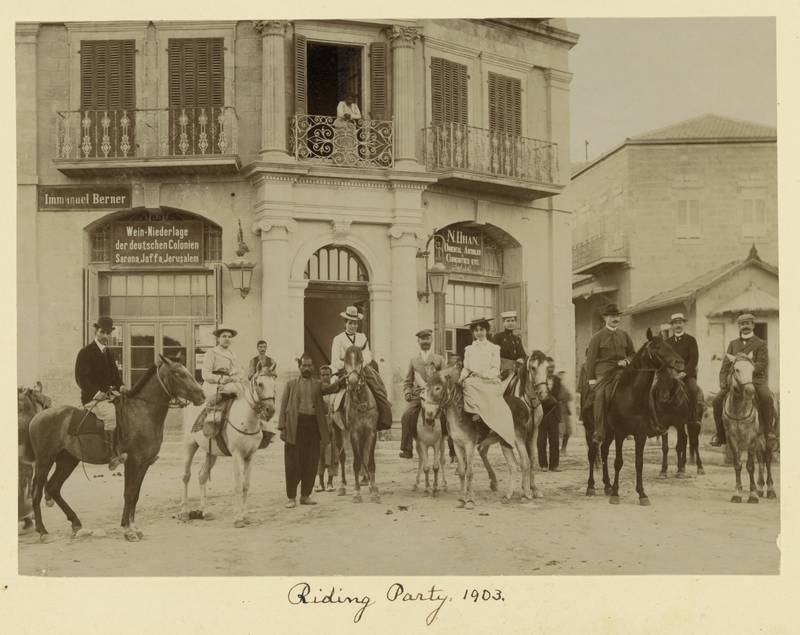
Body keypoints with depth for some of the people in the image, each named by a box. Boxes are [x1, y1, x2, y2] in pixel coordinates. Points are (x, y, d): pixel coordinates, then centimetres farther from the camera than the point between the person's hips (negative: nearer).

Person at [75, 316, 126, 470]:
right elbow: (81, 377, -12)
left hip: (110, 394, 8)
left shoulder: (107, 352, 19)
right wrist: (97, 392, -24)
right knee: (110, 412, -35)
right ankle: (113, 457, -36)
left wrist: (120, 386, 3)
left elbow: (114, 373, 25)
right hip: (92, 397, -8)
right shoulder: (85, 352, -5)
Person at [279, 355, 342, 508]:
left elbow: (330, 388, -7)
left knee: (311, 462, 4)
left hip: (313, 426, 2)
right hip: (294, 426, -2)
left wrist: (339, 382, -28)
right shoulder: (291, 384, 11)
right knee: (293, 462, -1)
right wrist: (282, 428, -2)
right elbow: (283, 407, 7)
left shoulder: (318, 384, 14)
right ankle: (291, 497, 7)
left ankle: (305, 495, 16)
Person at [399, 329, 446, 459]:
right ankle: (406, 449, -21)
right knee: (407, 416, -25)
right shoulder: (413, 360, 19)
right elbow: (407, 381, 21)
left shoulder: (439, 360, 17)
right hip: (416, 396, 1)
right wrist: (407, 393, 3)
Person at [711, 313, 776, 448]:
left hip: (756, 380, -3)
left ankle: (768, 433, -21)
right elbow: (726, 364, 14)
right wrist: (723, 381, -3)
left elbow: (762, 364, -4)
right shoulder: (733, 344, 20)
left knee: (766, 398, -34)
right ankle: (720, 435, -5)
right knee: (717, 400, -19)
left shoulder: (761, 344, 9)